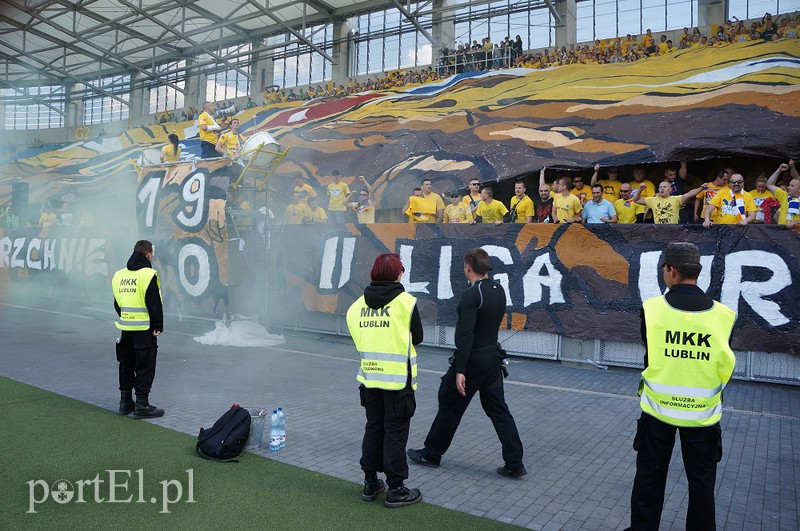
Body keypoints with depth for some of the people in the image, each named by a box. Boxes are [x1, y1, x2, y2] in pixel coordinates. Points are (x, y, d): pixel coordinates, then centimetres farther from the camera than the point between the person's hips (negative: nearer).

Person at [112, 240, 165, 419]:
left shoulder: (119, 275, 9)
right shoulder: (148, 274, -14)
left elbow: (117, 303, 14)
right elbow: (155, 304, -16)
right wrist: (158, 326, -8)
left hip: (125, 328, 7)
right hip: (145, 329, -7)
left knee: (126, 365, 17)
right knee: (145, 367, 1)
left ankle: (125, 402, 26)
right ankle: (142, 405, 4)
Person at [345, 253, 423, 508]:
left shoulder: (357, 305, 1)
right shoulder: (405, 301, -12)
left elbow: (358, 337, 4)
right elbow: (417, 337, -1)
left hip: (369, 377, 5)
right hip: (398, 379, -5)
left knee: (373, 429, 17)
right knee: (395, 434, 5)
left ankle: (371, 483, 28)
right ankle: (396, 490, 15)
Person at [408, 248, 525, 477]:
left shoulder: (471, 295, -19)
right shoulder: (499, 290, 5)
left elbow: (466, 335, -24)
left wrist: (460, 371, -24)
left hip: (472, 360, -7)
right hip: (493, 357, 8)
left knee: (450, 407, 8)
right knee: (498, 410, 11)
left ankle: (431, 454, 23)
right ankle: (514, 464, 11)